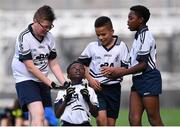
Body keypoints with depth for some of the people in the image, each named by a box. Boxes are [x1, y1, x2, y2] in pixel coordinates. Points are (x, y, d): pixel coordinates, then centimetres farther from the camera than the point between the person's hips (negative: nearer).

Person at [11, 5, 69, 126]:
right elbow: (30, 67, -18)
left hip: (43, 81, 7)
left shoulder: (49, 37, 3)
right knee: (38, 113, -24)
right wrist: (50, 83, -19)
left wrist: (64, 83, -4)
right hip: (25, 80, -7)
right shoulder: (24, 38, -17)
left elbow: (54, 64, 9)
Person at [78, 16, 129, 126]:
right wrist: (90, 79, -5)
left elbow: (125, 69, 0)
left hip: (113, 88, 1)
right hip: (96, 86, -1)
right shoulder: (92, 46, 1)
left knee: (111, 123, 5)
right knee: (101, 118, -19)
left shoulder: (121, 46, 0)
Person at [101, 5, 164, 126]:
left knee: (154, 120, -5)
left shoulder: (145, 36, -13)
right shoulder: (138, 36, 17)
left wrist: (122, 72, -13)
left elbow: (143, 65, -17)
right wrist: (122, 70, 9)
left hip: (149, 78, -9)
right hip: (138, 80, 9)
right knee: (134, 119, 0)